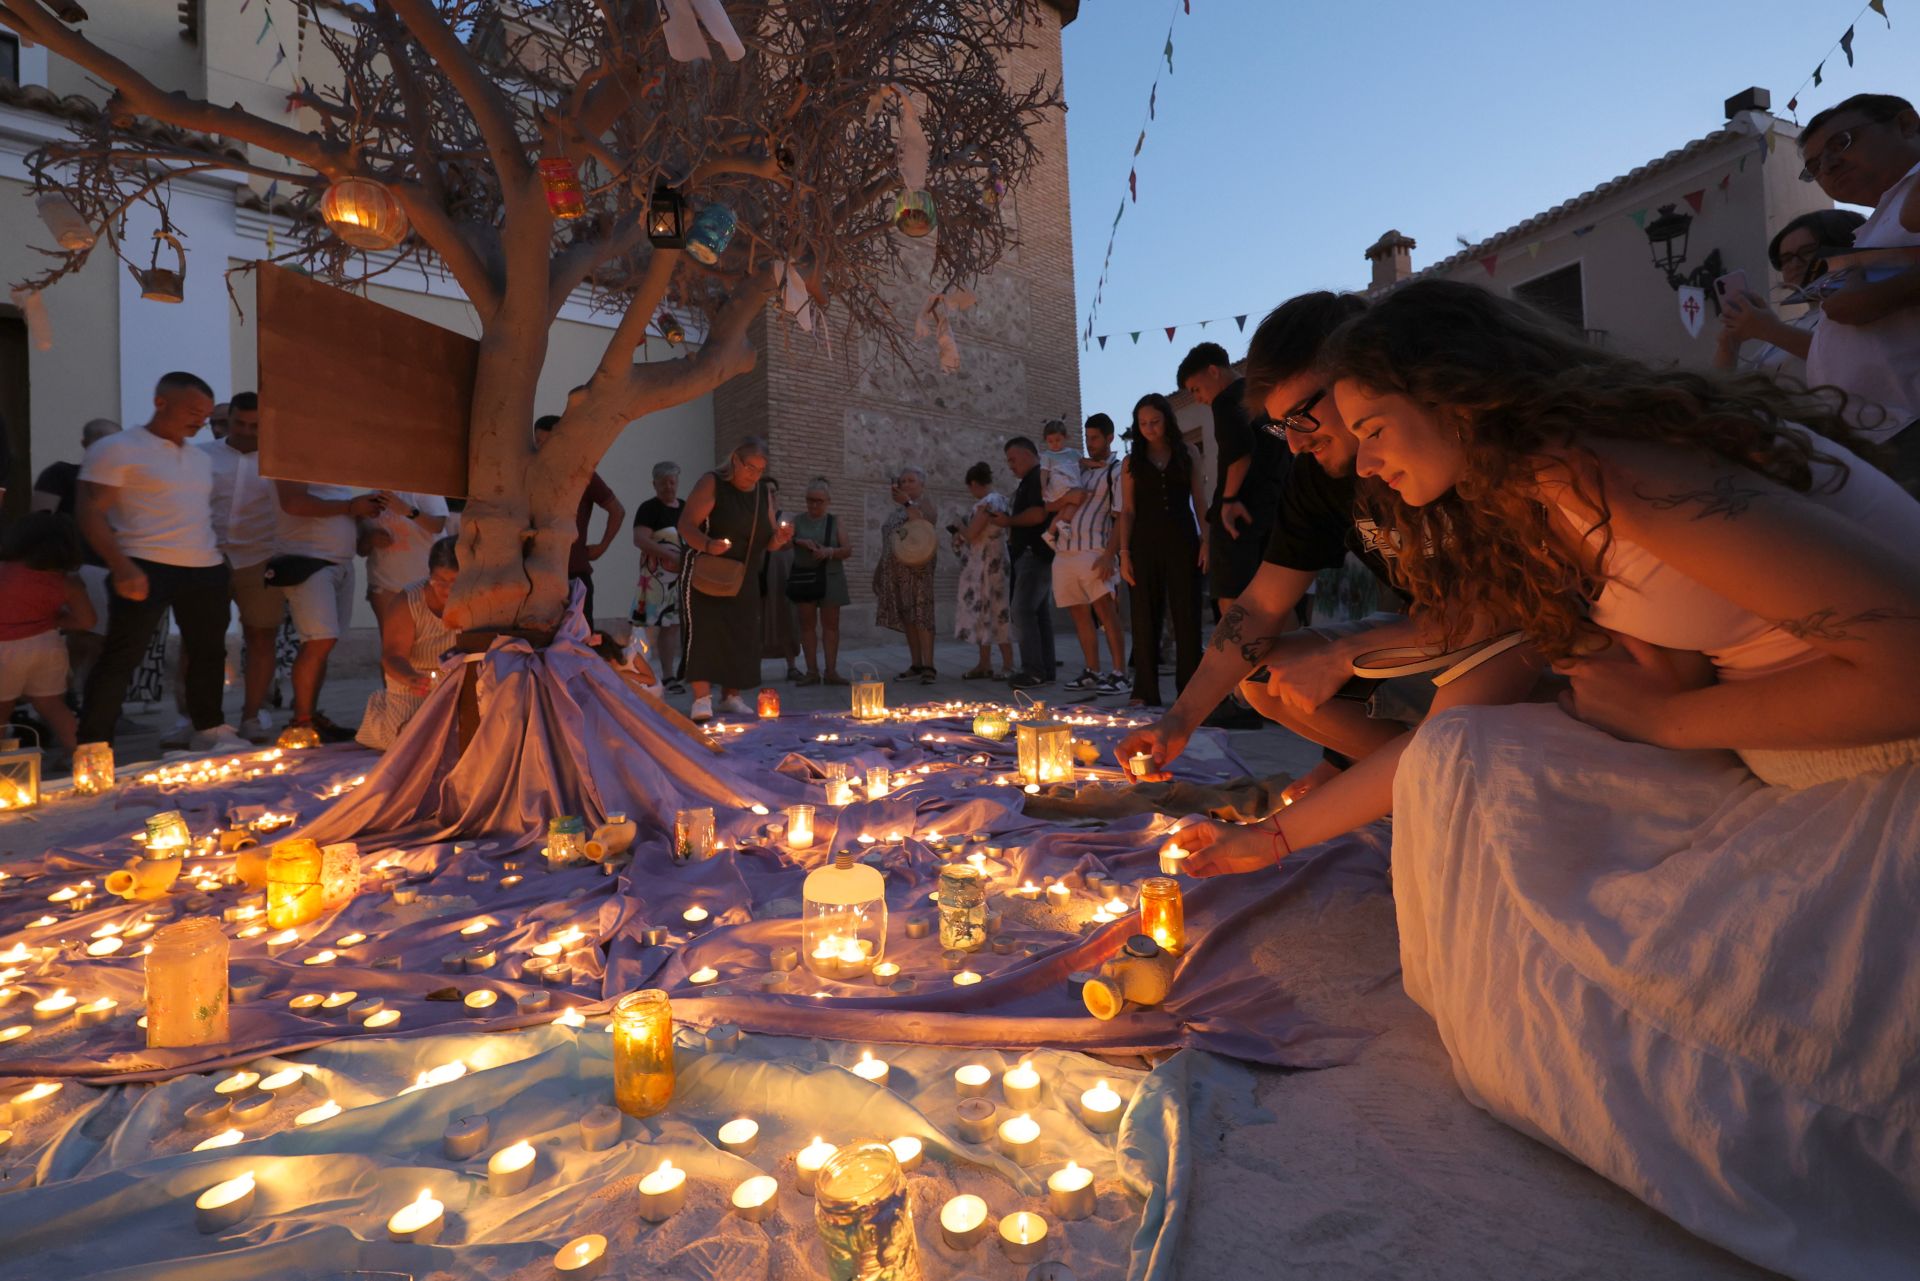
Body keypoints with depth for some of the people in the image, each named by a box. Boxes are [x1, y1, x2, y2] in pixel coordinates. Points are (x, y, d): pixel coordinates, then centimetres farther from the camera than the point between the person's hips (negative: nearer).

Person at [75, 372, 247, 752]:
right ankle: (91, 747, 2)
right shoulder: (117, 449, -4)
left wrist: (216, 555, 16)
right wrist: (122, 567, -20)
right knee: (119, 659, -4)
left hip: (206, 571, 7)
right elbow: (92, 514, -10)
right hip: (146, 569, -7)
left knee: (209, 652, 12)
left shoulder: (200, 458, 17)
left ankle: (209, 731, 24)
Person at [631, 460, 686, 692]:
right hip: (656, 577, -6)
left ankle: (669, 675, 12)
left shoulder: (686, 508, 16)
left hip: (681, 577, 6)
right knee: (650, 625, -9)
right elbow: (639, 539, -15)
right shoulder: (649, 508, -3)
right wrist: (672, 556, -21)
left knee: (672, 625, 8)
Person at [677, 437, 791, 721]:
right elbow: (685, 525, -15)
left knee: (742, 638, 4)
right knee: (704, 632, -15)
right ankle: (702, 700, -14)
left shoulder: (764, 493, 9)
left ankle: (731, 697, 16)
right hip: (706, 578, -6)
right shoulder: (712, 484, -8)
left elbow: (767, 541, 13)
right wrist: (707, 544, -35)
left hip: (744, 582, 6)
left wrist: (779, 538, -10)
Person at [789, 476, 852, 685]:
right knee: (807, 623, 0)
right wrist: (800, 542, -20)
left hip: (830, 578, 0)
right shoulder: (797, 521, 9)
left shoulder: (834, 522, 8)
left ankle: (831, 671, 1)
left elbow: (848, 550, 2)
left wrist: (830, 552, -16)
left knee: (830, 623, -1)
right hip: (804, 577, 0)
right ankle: (812, 671, 4)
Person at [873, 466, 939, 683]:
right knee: (906, 618, 6)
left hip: (916, 570, -7)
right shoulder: (897, 511, 22)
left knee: (920, 616, -12)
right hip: (897, 572, 7)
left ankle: (928, 667, -14)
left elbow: (924, 527, -20)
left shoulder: (925, 505, 1)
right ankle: (916, 665, 9)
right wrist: (881, 568, 21)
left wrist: (907, 502, -21)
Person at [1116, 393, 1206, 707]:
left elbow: (1200, 500, 7)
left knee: (1187, 616, -1)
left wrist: (1206, 540, -4)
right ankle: (1145, 693, 4)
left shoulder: (1188, 453, 9)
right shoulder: (1133, 461, 9)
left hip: (1183, 541, 0)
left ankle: (1190, 689, 6)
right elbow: (1127, 510, 5)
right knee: (1145, 618, 0)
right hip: (1145, 543, 0)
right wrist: (1124, 553, -4)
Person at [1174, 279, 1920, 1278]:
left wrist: (1661, 716, -13)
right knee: (1467, 758, -5)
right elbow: (1462, 714, 8)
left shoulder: (1596, 469, -22)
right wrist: (1281, 836, 10)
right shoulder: (1526, 518, 7)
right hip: (1784, 787, 8)